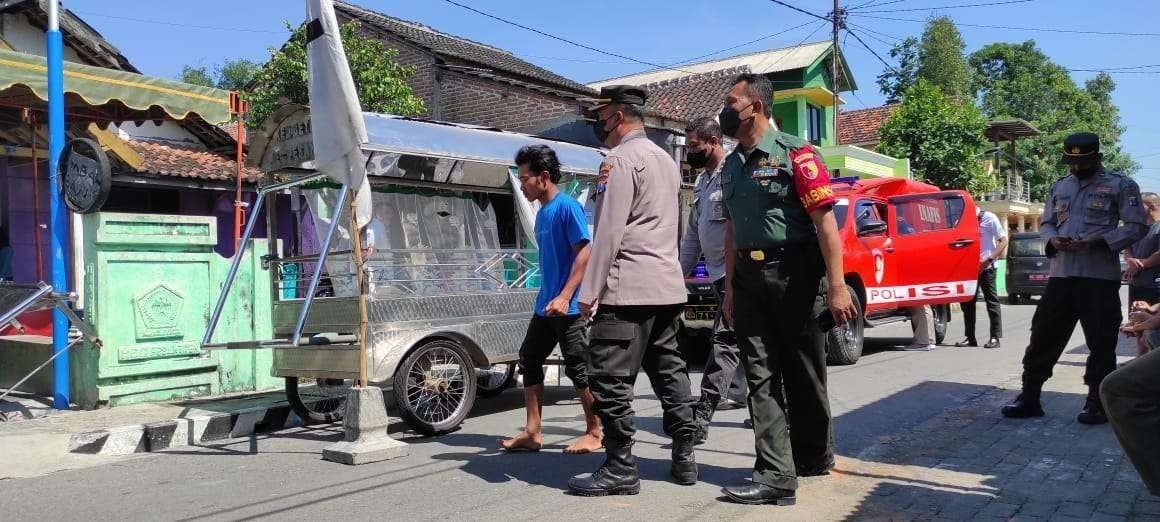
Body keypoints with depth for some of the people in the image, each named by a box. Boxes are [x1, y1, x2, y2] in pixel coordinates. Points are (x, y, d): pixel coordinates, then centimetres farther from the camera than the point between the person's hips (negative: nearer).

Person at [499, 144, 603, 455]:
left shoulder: (567, 207, -13)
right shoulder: (542, 211, 12)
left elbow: (584, 253, -18)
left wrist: (564, 297, -23)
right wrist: (547, 297, 20)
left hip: (569, 308, -9)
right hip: (545, 306, 9)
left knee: (579, 368, -1)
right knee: (529, 361, 10)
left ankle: (594, 433, 14)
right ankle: (532, 434, 17)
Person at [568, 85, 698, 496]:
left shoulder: (621, 159, -10)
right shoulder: (666, 159, 20)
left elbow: (608, 232, -16)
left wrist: (589, 291, -15)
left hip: (628, 288, -10)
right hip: (668, 284, 10)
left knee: (609, 378, -5)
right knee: (669, 369, 14)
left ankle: (620, 469, -2)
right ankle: (684, 457, 19)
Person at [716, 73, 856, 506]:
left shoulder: (795, 153, -7)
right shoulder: (731, 167, 13)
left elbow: (825, 221, -13)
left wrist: (836, 286, -18)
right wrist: (730, 288, 16)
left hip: (794, 274, -6)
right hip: (749, 279, 6)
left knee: (804, 375, 8)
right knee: (761, 377, 2)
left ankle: (813, 458, 26)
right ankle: (776, 475, 7)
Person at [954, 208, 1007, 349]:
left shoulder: (989, 218, -6)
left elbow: (1003, 241, -7)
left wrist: (989, 259, -18)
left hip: (986, 267, -5)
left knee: (991, 300, -1)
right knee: (967, 301, 6)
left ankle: (995, 337, 3)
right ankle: (970, 337, 13)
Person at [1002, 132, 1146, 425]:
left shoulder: (1121, 185, 1)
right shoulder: (1059, 188, 16)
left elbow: (1136, 227, -3)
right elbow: (1046, 223, 19)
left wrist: (1098, 240, -17)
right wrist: (1053, 239, -4)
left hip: (1100, 277, -4)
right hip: (1061, 275, 4)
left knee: (1101, 343, 2)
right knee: (1043, 337, 6)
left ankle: (1097, 404, 14)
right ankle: (1029, 398, 14)